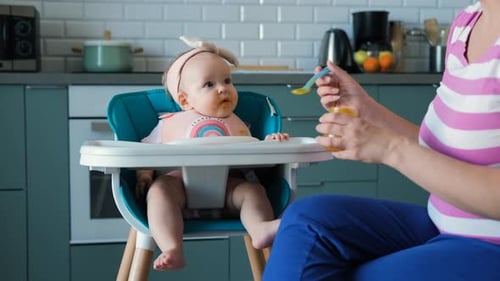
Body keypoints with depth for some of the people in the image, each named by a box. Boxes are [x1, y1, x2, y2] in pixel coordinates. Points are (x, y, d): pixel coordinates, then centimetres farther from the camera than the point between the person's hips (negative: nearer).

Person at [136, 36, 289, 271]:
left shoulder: (237, 126, 23)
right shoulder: (171, 124, 16)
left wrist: (268, 144, -1)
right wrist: (144, 174, -1)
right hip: (179, 184, -2)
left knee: (252, 188, -24)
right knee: (159, 189, -31)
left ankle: (261, 229, -52)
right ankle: (172, 250, -47)